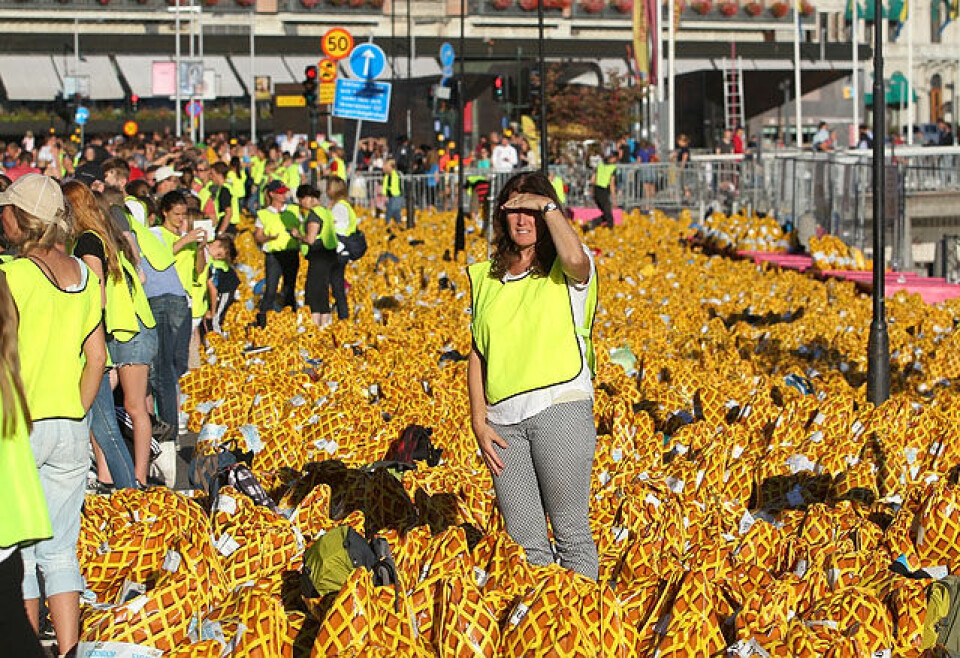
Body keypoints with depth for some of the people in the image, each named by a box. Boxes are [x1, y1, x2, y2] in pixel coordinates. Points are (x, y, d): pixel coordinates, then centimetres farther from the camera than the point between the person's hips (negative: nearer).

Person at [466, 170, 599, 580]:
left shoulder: (565, 270, 4)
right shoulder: (486, 277, 17)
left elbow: (575, 258, -23)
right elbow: (477, 354, 17)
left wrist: (548, 206, -7)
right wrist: (479, 421, 6)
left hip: (561, 408, -4)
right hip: (503, 417, 4)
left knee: (571, 533, -3)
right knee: (523, 543, 3)